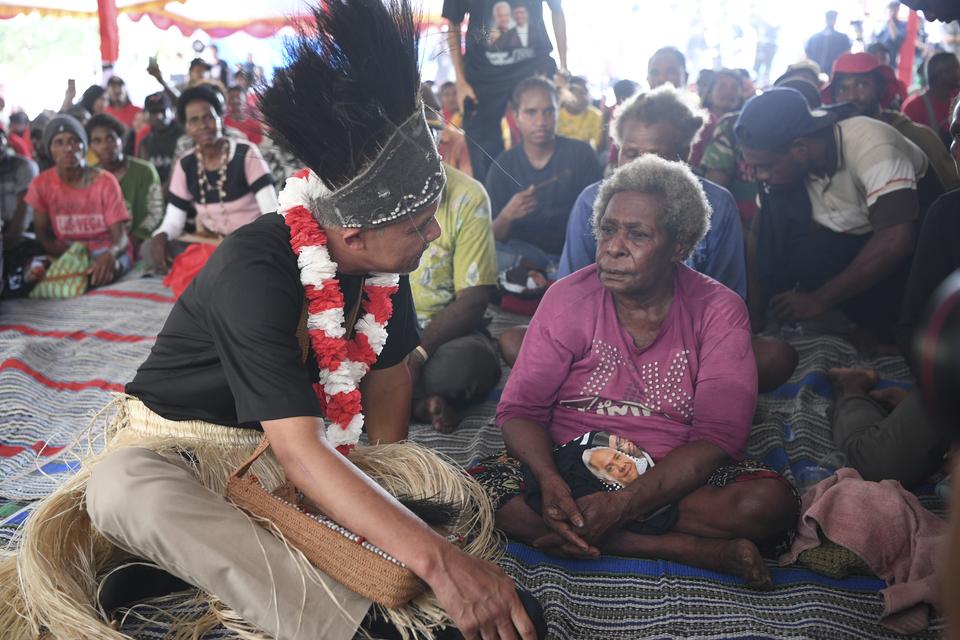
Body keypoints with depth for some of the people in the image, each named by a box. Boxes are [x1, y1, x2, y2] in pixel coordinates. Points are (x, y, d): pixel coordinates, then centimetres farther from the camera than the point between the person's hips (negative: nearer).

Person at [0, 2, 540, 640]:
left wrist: (384, 470, 0)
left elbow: (389, 368, 9)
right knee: (125, 487, -41)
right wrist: (437, 561, -49)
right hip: (179, 443, -5)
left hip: (290, 440, 6)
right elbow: (298, 450, -41)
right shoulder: (256, 272, -30)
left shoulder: (384, 260, -9)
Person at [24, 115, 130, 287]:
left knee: (103, 269, -38)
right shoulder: (41, 184, -1)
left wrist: (110, 254, -39)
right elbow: (42, 235, 1)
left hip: (106, 252, -3)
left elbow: (120, 237, -13)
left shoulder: (105, 181, -9)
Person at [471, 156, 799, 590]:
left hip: (676, 476, -2)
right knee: (481, 487, -29)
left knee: (771, 502, -29)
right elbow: (521, 408, -4)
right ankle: (703, 551, -25)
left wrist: (624, 504, -28)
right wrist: (550, 481, -27)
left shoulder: (719, 310, -5)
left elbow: (718, 436, -14)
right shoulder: (568, 298, -2)